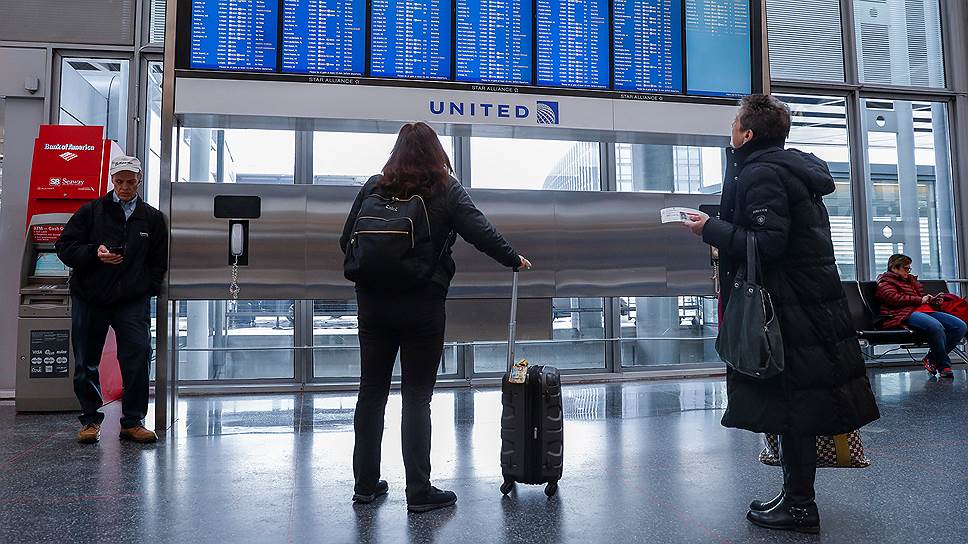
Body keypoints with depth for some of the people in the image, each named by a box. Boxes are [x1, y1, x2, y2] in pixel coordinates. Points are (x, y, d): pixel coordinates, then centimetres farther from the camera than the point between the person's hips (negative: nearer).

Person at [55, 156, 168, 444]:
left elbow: (160, 260, 12)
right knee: (86, 364, 7)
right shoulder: (91, 211, 6)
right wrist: (94, 253, -13)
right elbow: (64, 247, 5)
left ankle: (133, 422, 5)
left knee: (137, 360, -6)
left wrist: (148, 289, 1)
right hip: (89, 299, 1)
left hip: (132, 301, 0)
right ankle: (91, 420, 22)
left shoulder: (152, 218, 9)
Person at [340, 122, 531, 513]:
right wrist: (515, 260, 7)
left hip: (373, 302, 3)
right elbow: (480, 232, -8)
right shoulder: (446, 189, -3)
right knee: (416, 397, 4)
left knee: (371, 392, 13)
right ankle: (419, 492, 10)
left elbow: (346, 242, 7)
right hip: (422, 304, -3)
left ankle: (365, 484, 24)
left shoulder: (374, 186, 5)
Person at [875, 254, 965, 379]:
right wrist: (920, 300, -7)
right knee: (936, 326, -37)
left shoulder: (910, 279, 31)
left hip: (924, 311, 9)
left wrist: (931, 300, 18)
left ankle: (931, 359, -8)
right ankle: (944, 366, -21)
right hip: (904, 314, -9)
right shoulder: (885, 281, 5)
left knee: (961, 326, -10)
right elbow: (894, 298, -12)